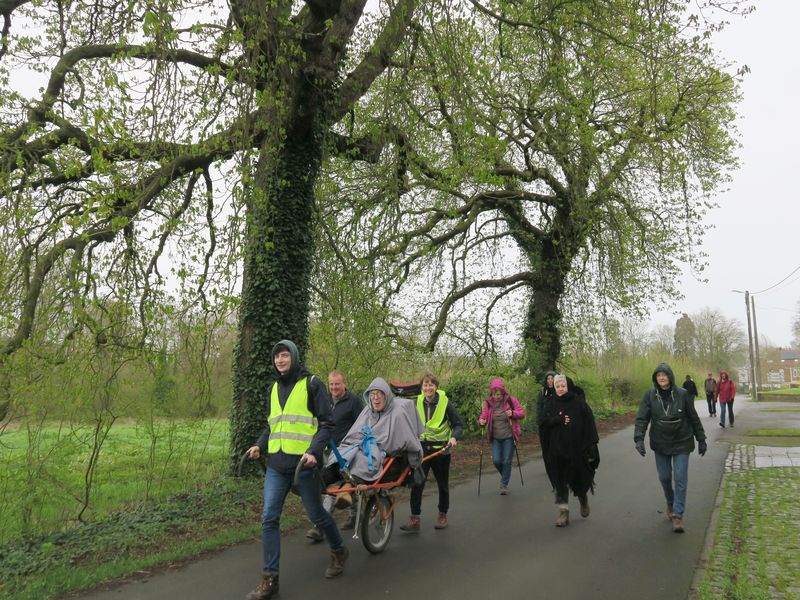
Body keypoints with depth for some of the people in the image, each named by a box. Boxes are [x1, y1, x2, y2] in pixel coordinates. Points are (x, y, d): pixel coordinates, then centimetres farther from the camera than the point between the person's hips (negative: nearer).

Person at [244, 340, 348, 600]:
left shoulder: (312, 384, -5)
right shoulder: (274, 388, 13)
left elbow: (326, 423, -7)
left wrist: (314, 451, -20)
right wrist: (260, 445, 5)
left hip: (303, 462, -5)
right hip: (276, 464, 5)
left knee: (316, 513, 9)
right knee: (269, 518, -2)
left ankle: (338, 550, 35)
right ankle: (269, 579, 7)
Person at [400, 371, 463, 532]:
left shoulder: (445, 402, -8)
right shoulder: (417, 403, 2)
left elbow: (458, 425, -3)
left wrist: (454, 437, -21)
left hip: (441, 449, -2)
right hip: (422, 449, 2)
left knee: (443, 485, 12)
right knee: (417, 483, -7)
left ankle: (442, 515, 30)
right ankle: (414, 519, 0)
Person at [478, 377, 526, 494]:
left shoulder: (511, 400, -8)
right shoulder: (488, 403, -1)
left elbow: (522, 413, -3)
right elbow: (484, 415, -2)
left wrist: (513, 413, -23)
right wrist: (481, 421, -25)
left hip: (509, 437, -2)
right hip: (496, 438, 2)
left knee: (506, 461, -2)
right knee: (496, 461, -3)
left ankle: (504, 484, 15)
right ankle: (505, 476, 28)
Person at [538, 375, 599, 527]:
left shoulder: (578, 402, -5)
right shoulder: (550, 404, 3)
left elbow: (589, 424, -8)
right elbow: (543, 423, -2)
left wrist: (591, 446, -13)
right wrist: (557, 420, -18)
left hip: (577, 449, -2)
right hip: (557, 451, 2)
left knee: (579, 479, 9)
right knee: (560, 483, 2)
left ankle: (583, 498, 41)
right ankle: (563, 512, 10)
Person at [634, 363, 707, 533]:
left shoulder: (682, 394, -10)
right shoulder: (649, 395, -10)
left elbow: (694, 418, -1)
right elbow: (642, 418, -12)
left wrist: (701, 440, 4)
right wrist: (639, 438, -25)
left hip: (682, 443, -1)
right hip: (660, 444, 1)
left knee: (680, 478, -4)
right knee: (664, 477, 12)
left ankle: (677, 514, 4)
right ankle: (670, 503, 39)